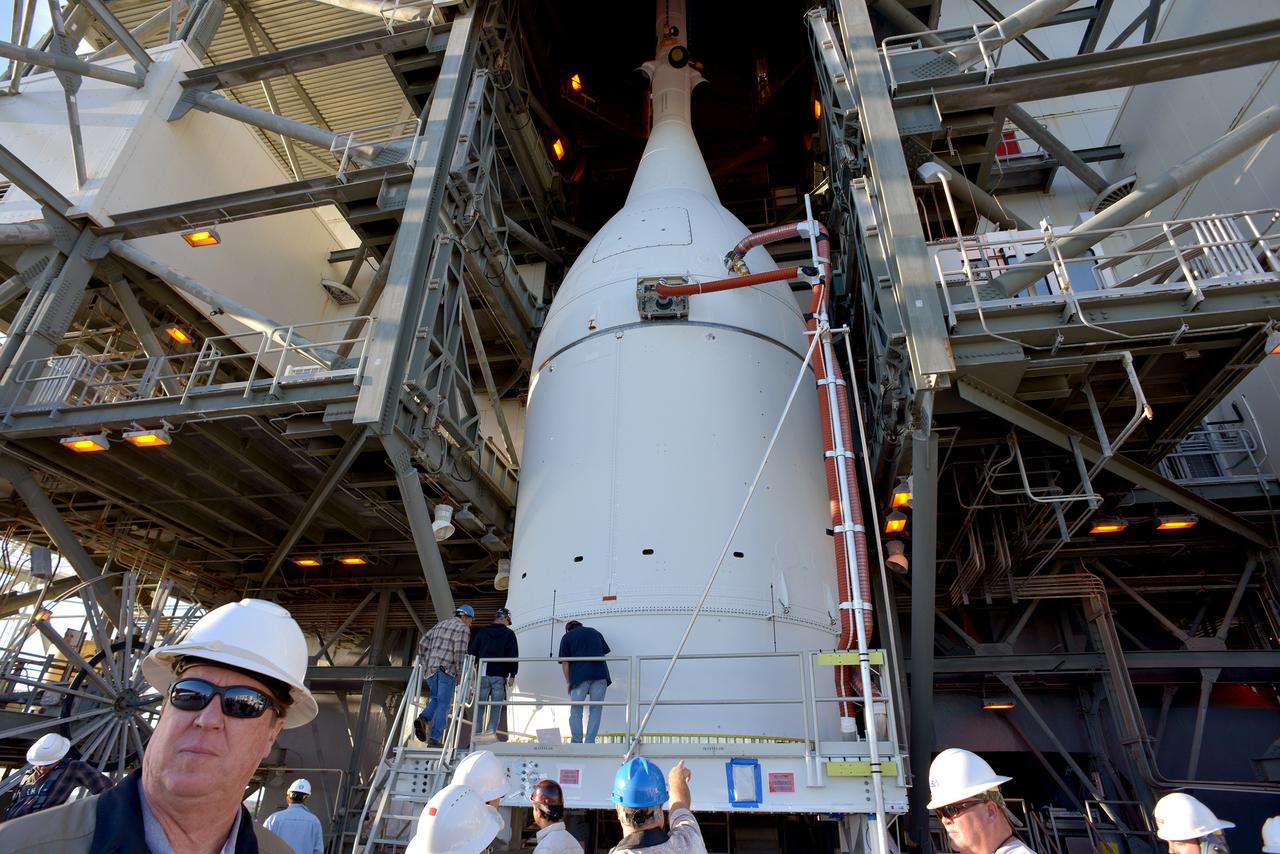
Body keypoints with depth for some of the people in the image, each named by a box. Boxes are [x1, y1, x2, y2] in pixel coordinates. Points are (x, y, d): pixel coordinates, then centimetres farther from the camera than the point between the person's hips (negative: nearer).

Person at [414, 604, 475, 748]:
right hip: (447, 669, -6)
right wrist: (459, 673, -5)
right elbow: (459, 652, -12)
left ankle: (423, 719, -6)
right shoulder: (463, 629, 0)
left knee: (436, 699, 20)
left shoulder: (440, 625, 21)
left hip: (431, 669, 6)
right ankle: (435, 739, -4)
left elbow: (422, 644, 15)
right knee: (443, 704, 0)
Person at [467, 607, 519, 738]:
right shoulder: (509, 634, 1)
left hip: (483, 675, 2)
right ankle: (490, 734, -1)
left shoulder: (482, 632, 9)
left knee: (480, 707, 8)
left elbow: (471, 651, 8)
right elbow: (513, 655, -4)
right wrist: (512, 675, 0)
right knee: (496, 707, 3)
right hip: (500, 676, -2)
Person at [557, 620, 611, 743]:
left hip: (580, 675, -2)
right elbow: (605, 653, 20)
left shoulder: (566, 637, 13)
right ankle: (590, 743, 4)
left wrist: (568, 682, 11)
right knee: (596, 709, 9)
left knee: (576, 710, 9)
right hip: (600, 674, 2)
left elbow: (565, 662, 5)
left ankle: (577, 743, 5)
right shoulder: (595, 632, 23)